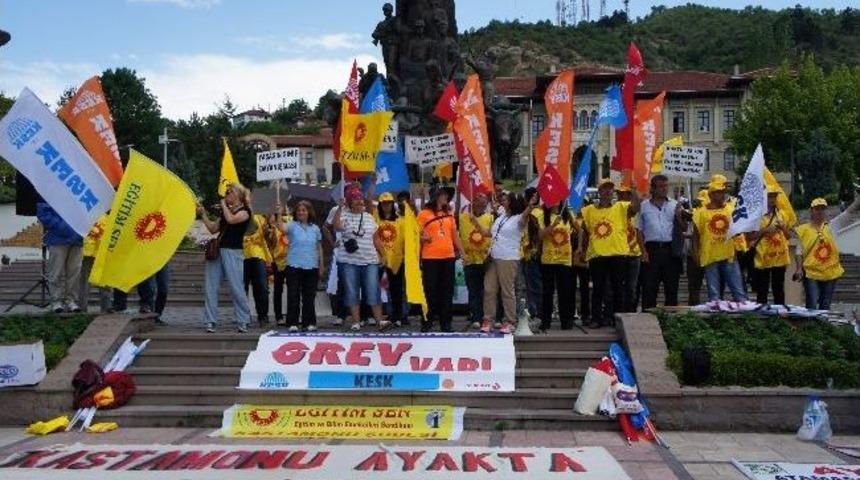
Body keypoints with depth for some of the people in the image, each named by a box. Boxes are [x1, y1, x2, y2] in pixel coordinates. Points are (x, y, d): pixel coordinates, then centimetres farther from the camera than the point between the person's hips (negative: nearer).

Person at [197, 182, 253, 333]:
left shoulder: (244, 211, -2)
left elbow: (231, 219, -20)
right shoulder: (225, 211, 20)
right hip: (217, 251, 7)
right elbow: (213, 229, 17)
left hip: (233, 252, -7)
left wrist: (223, 204, -6)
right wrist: (203, 214, 9)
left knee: (236, 288, -6)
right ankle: (210, 322, 4)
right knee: (210, 287, 1)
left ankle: (243, 321, 3)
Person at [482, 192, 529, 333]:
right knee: (489, 289, 5)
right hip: (493, 258, 7)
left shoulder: (518, 218, -5)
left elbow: (525, 217, -29)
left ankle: (509, 322, 3)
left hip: (509, 259, -7)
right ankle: (488, 319, 10)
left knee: (507, 291, -4)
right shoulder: (500, 218, 18)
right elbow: (489, 233, 25)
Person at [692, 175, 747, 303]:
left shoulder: (732, 209, 5)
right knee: (713, 294, 6)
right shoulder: (701, 212, 0)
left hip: (729, 257, 2)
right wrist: (696, 255, 0)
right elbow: (696, 236, 5)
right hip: (710, 258, -2)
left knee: (738, 290, 5)